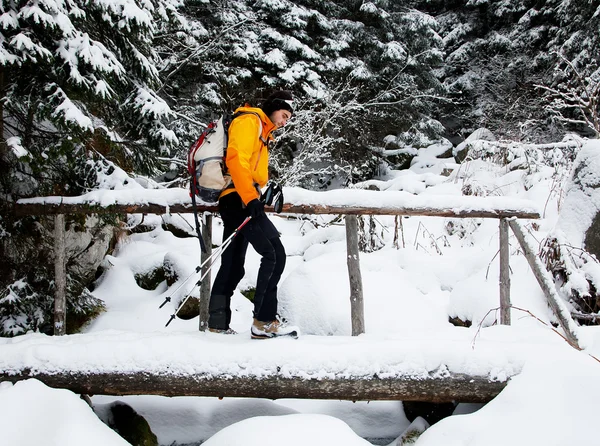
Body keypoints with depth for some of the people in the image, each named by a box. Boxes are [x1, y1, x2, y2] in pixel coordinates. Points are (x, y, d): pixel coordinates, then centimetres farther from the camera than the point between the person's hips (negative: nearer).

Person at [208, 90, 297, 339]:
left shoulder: (263, 132, 27)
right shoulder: (249, 121, -5)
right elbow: (236, 159, -18)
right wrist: (250, 197, -26)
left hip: (238, 200, 11)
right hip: (239, 198, -11)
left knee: (233, 266, 12)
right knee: (274, 253, -16)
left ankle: (218, 323, 16)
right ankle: (264, 321, -18)